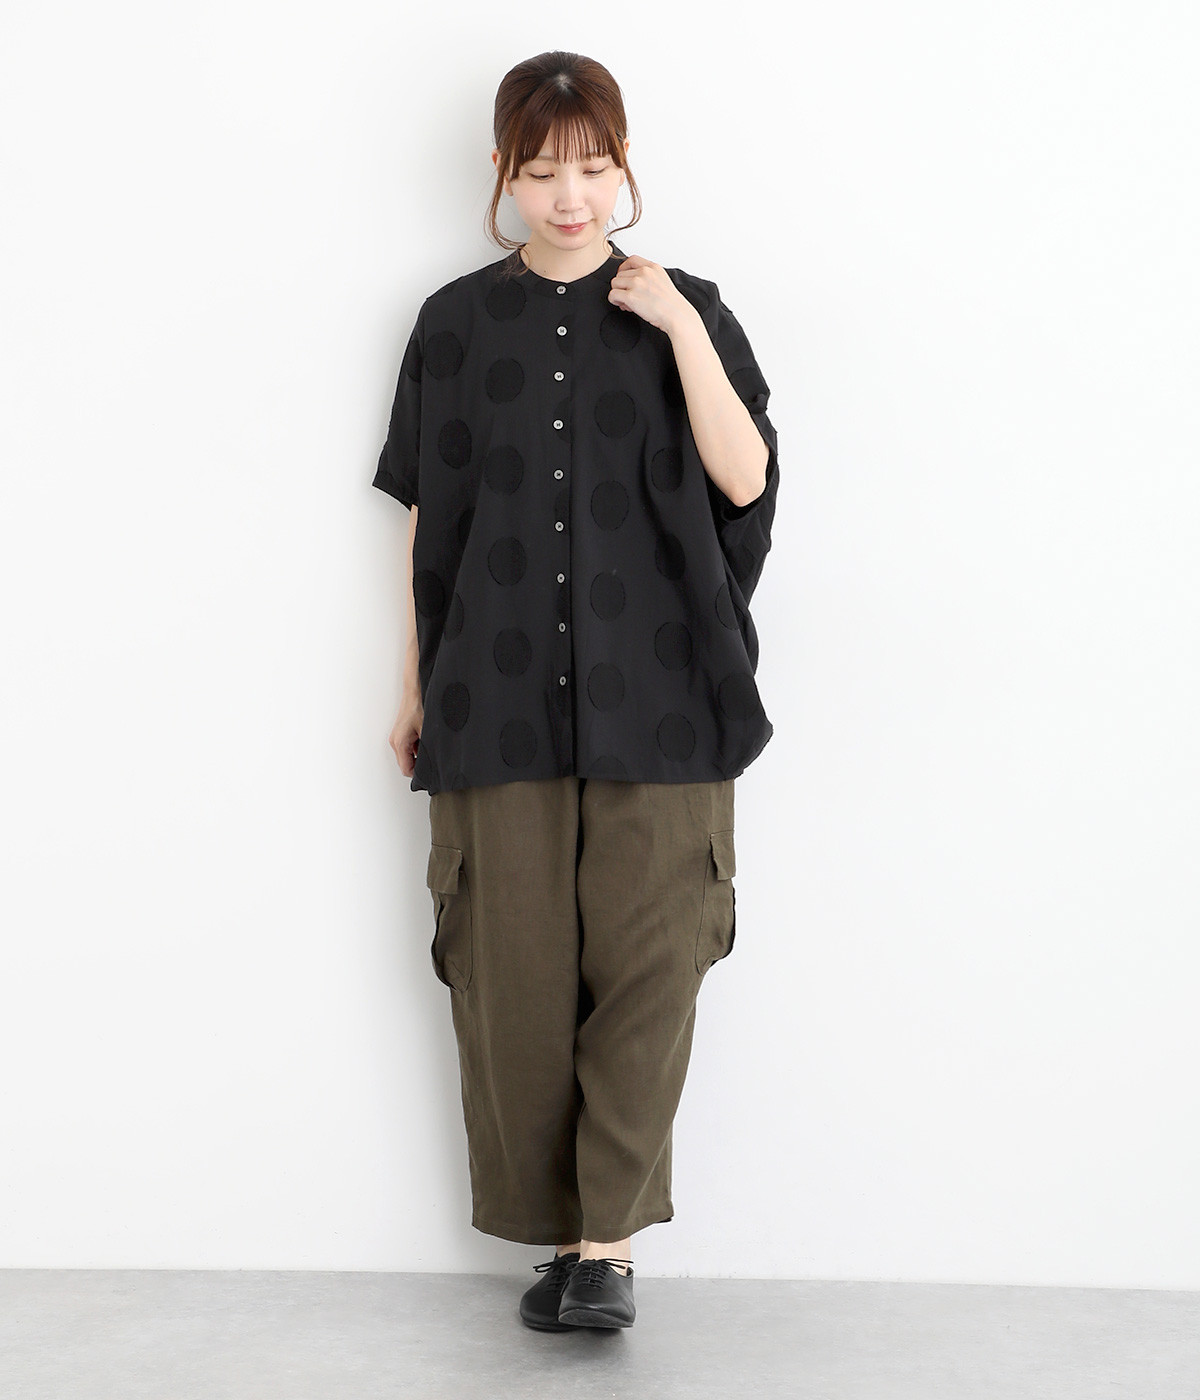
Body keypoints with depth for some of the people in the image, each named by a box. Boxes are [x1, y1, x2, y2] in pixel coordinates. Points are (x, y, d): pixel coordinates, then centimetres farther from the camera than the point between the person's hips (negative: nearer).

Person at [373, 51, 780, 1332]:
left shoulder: (684, 310, 6)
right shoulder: (457, 323, 7)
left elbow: (745, 480, -4)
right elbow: (428, 517, 9)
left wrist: (682, 330, -11)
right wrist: (415, 689, 9)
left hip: (654, 697, 0)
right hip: (499, 697, 1)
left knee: (647, 965, -3)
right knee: (516, 973, 1)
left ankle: (608, 1241, 8)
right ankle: (559, 1232, 16)